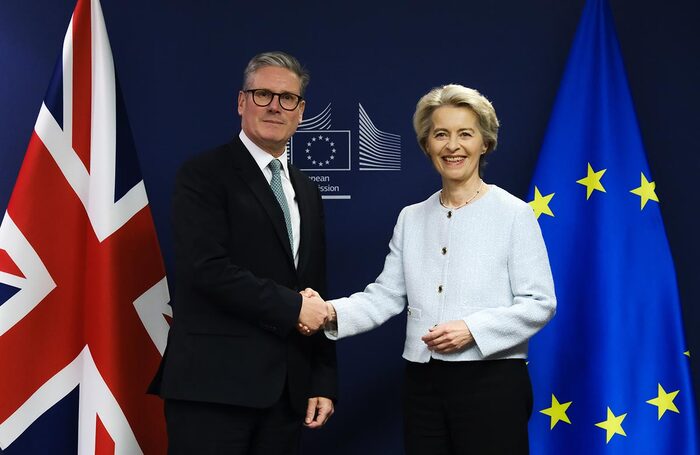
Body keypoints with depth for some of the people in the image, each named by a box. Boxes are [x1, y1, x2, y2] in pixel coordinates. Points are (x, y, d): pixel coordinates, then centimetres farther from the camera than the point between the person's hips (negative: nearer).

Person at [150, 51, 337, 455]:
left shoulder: (307, 192, 16)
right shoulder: (204, 174, -4)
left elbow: (317, 295, 15)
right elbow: (208, 269, -17)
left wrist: (324, 382, 10)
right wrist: (292, 308, -11)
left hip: (287, 390, 6)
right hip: (214, 383, -6)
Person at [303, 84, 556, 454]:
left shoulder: (514, 214, -3)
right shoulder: (411, 218, 10)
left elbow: (539, 303, -7)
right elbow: (386, 295, 5)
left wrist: (472, 329, -18)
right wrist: (332, 312, -12)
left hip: (492, 381, -4)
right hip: (422, 382, 4)